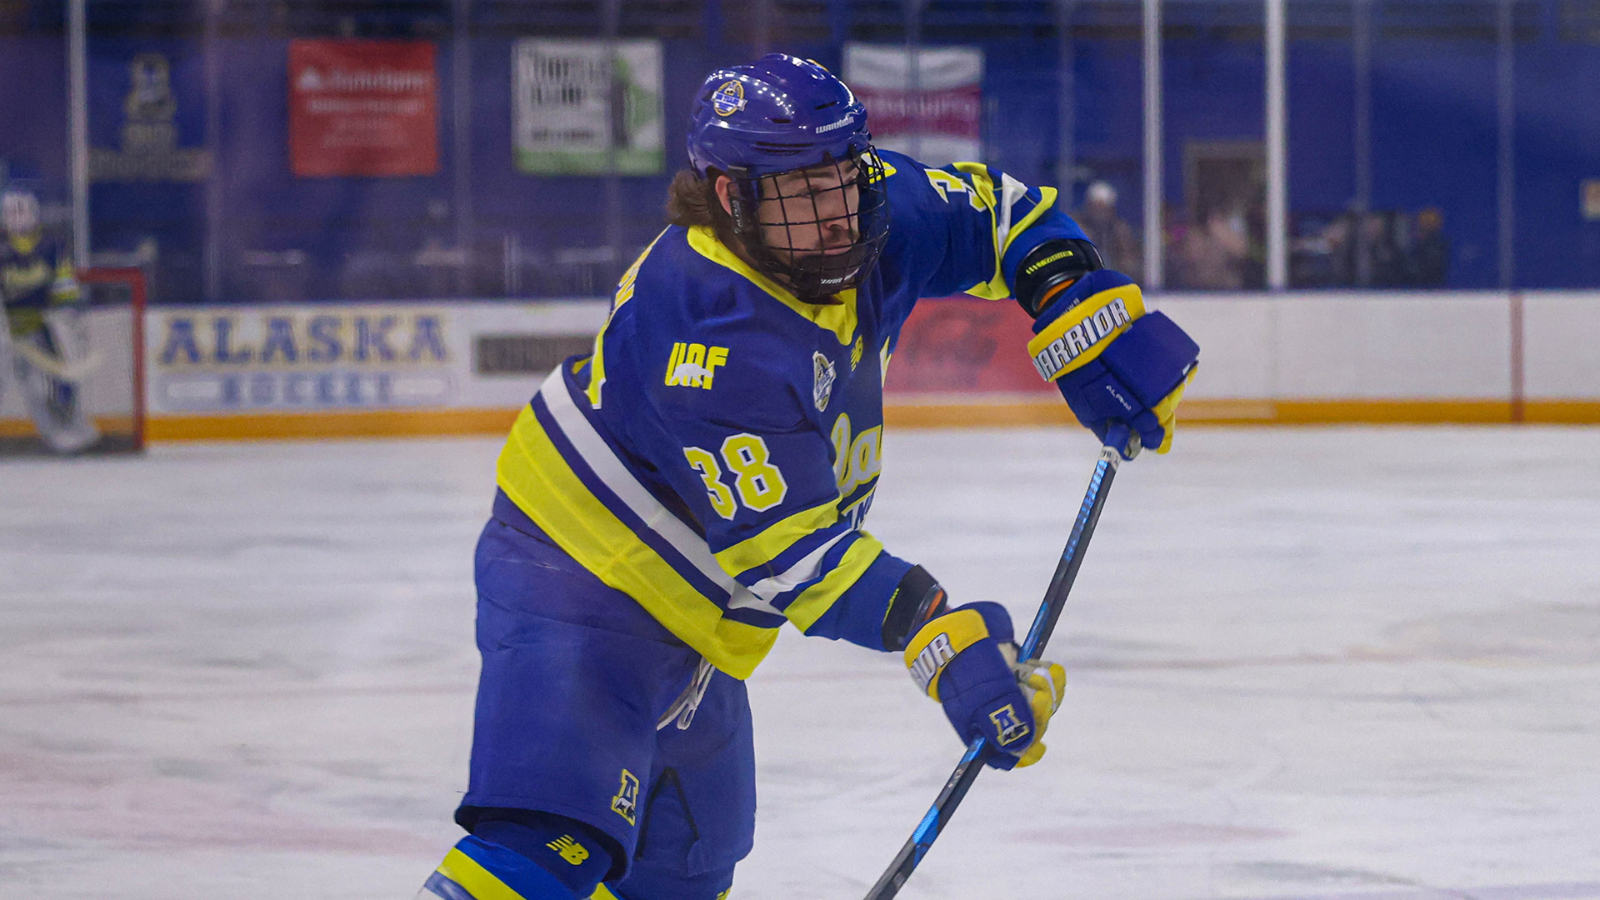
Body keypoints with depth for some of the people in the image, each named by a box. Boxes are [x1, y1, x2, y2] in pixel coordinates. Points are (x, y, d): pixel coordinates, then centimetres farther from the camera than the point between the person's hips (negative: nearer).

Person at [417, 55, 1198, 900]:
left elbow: (995, 213, 10)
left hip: (684, 622, 9)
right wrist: (937, 637, -39)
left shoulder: (866, 211, -8)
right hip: (577, 582, -9)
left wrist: (1086, 311, -5)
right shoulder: (710, 334, -31)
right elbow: (785, 546, -33)